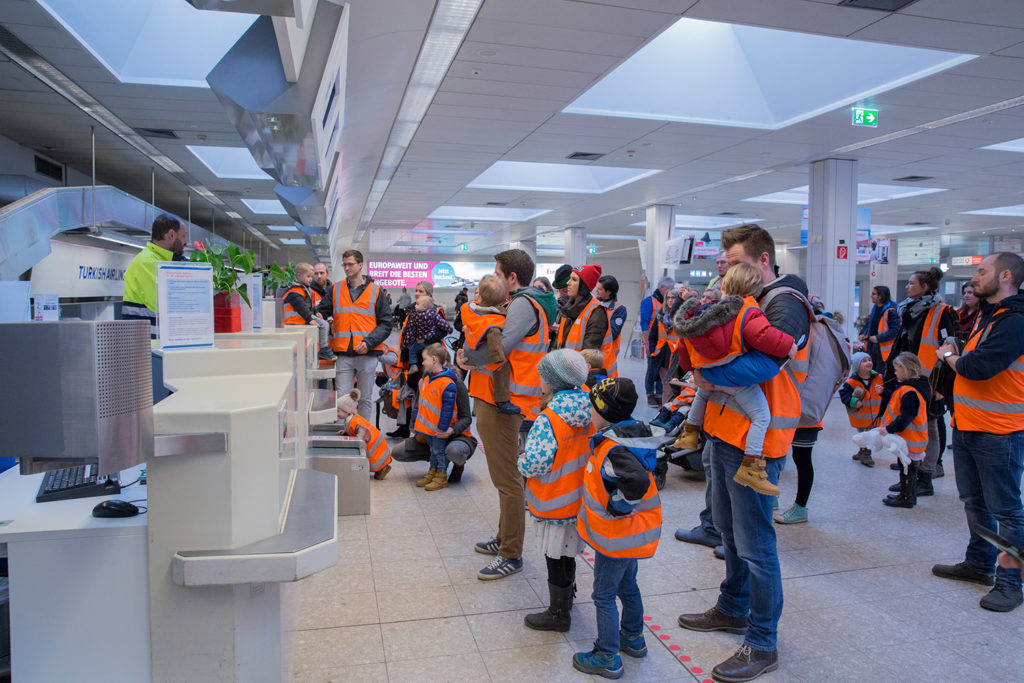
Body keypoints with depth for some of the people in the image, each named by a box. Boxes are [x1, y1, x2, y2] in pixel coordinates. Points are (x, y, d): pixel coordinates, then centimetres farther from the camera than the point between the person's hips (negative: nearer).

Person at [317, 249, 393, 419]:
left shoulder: (375, 291, 3)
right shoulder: (335, 289, 11)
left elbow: (385, 324, 1)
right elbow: (322, 313, 14)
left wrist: (369, 342, -13)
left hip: (367, 355, -1)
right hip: (343, 355, 2)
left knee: (364, 399, 7)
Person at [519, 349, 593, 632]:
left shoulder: (548, 420, -26)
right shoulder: (586, 411, -3)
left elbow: (534, 464, -28)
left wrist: (521, 461, -7)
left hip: (555, 504, -7)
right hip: (578, 499, 7)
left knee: (556, 559, 9)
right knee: (566, 555, 25)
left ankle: (558, 614, 24)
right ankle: (567, 596, 43)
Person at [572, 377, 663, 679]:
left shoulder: (613, 450, -30)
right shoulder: (634, 434, -1)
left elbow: (637, 482, -45)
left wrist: (617, 507, -30)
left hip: (617, 537, -9)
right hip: (635, 532, 9)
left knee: (604, 596, 7)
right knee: (627, 586, 26)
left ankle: (608, 659, 20)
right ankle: (633, 638, 44)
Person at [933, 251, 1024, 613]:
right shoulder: (987, 314, 14)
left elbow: (978, 367, -25)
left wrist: (950, 356, -6)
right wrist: (956, 357, -1)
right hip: (967, 426, 10)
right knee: (974, 502, 20)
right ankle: (979, 563, 34)